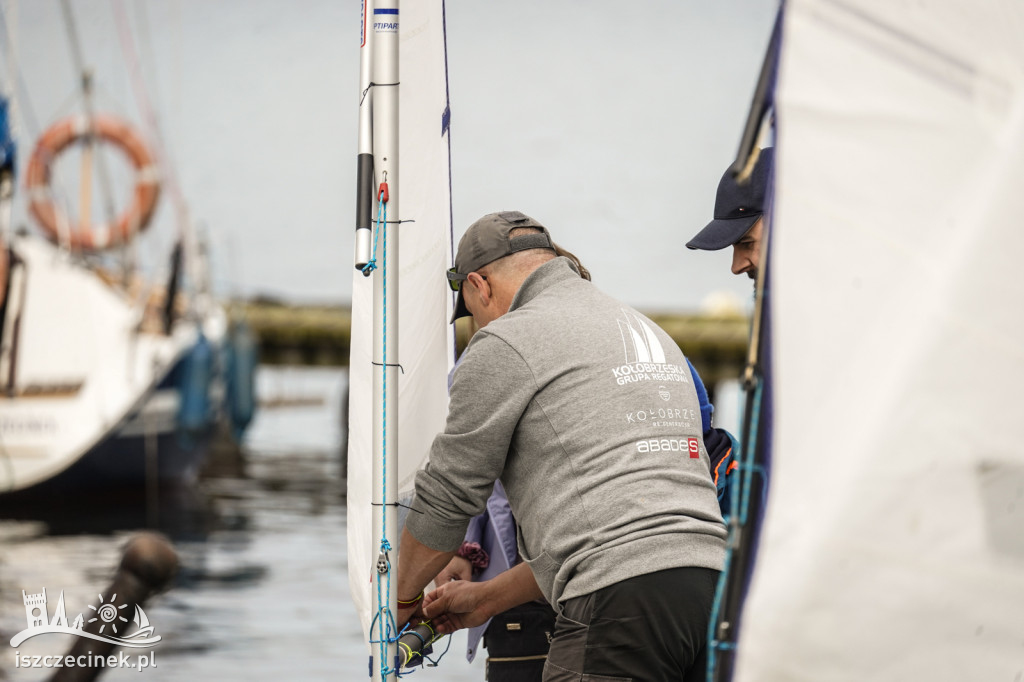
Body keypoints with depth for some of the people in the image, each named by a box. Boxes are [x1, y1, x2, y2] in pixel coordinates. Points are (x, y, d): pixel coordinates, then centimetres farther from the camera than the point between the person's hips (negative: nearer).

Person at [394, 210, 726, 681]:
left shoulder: (506, 344, 4)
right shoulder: (649, 332, 30)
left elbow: (447, 497, 9)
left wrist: (403, 598, 27)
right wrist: (488, 599, 37)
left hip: (622, 602, -8)